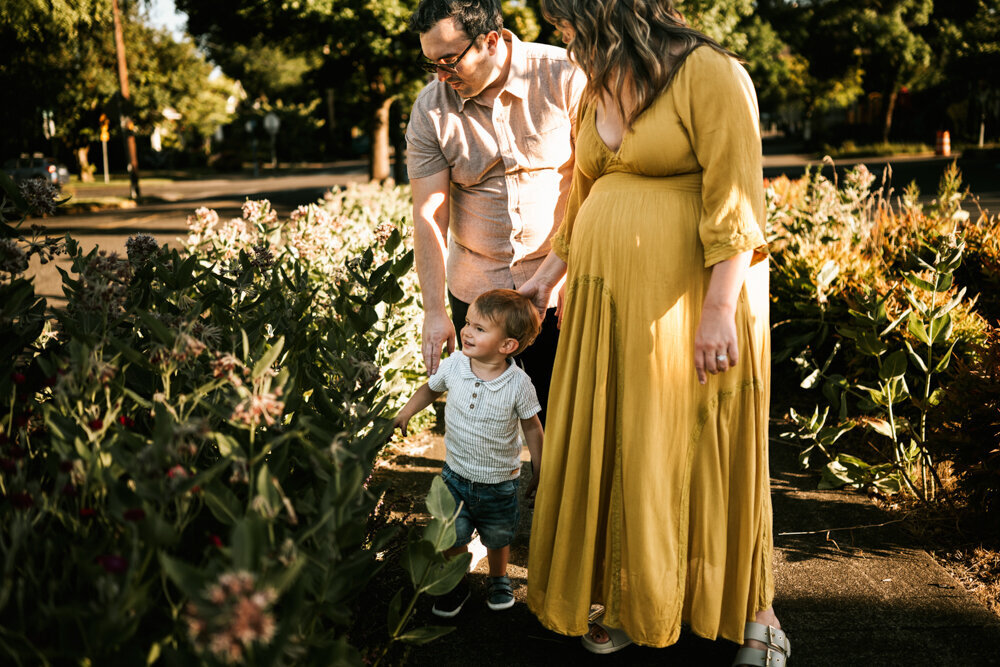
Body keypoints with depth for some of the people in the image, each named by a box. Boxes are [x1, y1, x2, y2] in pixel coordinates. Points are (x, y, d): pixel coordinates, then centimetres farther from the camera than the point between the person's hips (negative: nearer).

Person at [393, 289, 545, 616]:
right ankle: (457, 585, 39)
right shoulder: (453, 366, -15)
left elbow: (531, 427, -7)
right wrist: (405, 412, -4)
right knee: (453, 537, 12)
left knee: (497, 540, 19)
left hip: (500, 482, -1)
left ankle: (498, 579, 49)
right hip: (456, 475, 2)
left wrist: (539, 472, -1)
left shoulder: (518, 383, -21)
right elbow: (430, 388, 8)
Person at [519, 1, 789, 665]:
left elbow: (735, 203, -17)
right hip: (606, 299, 7)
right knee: (613, 448, 10)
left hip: (687, 303, -7)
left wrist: (720, 309, -22)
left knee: (705, 452, 2)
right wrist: (549, 275, 24)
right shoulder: (596, 92, 14)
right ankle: (630, 598, 27)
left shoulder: (710, 74, -11)